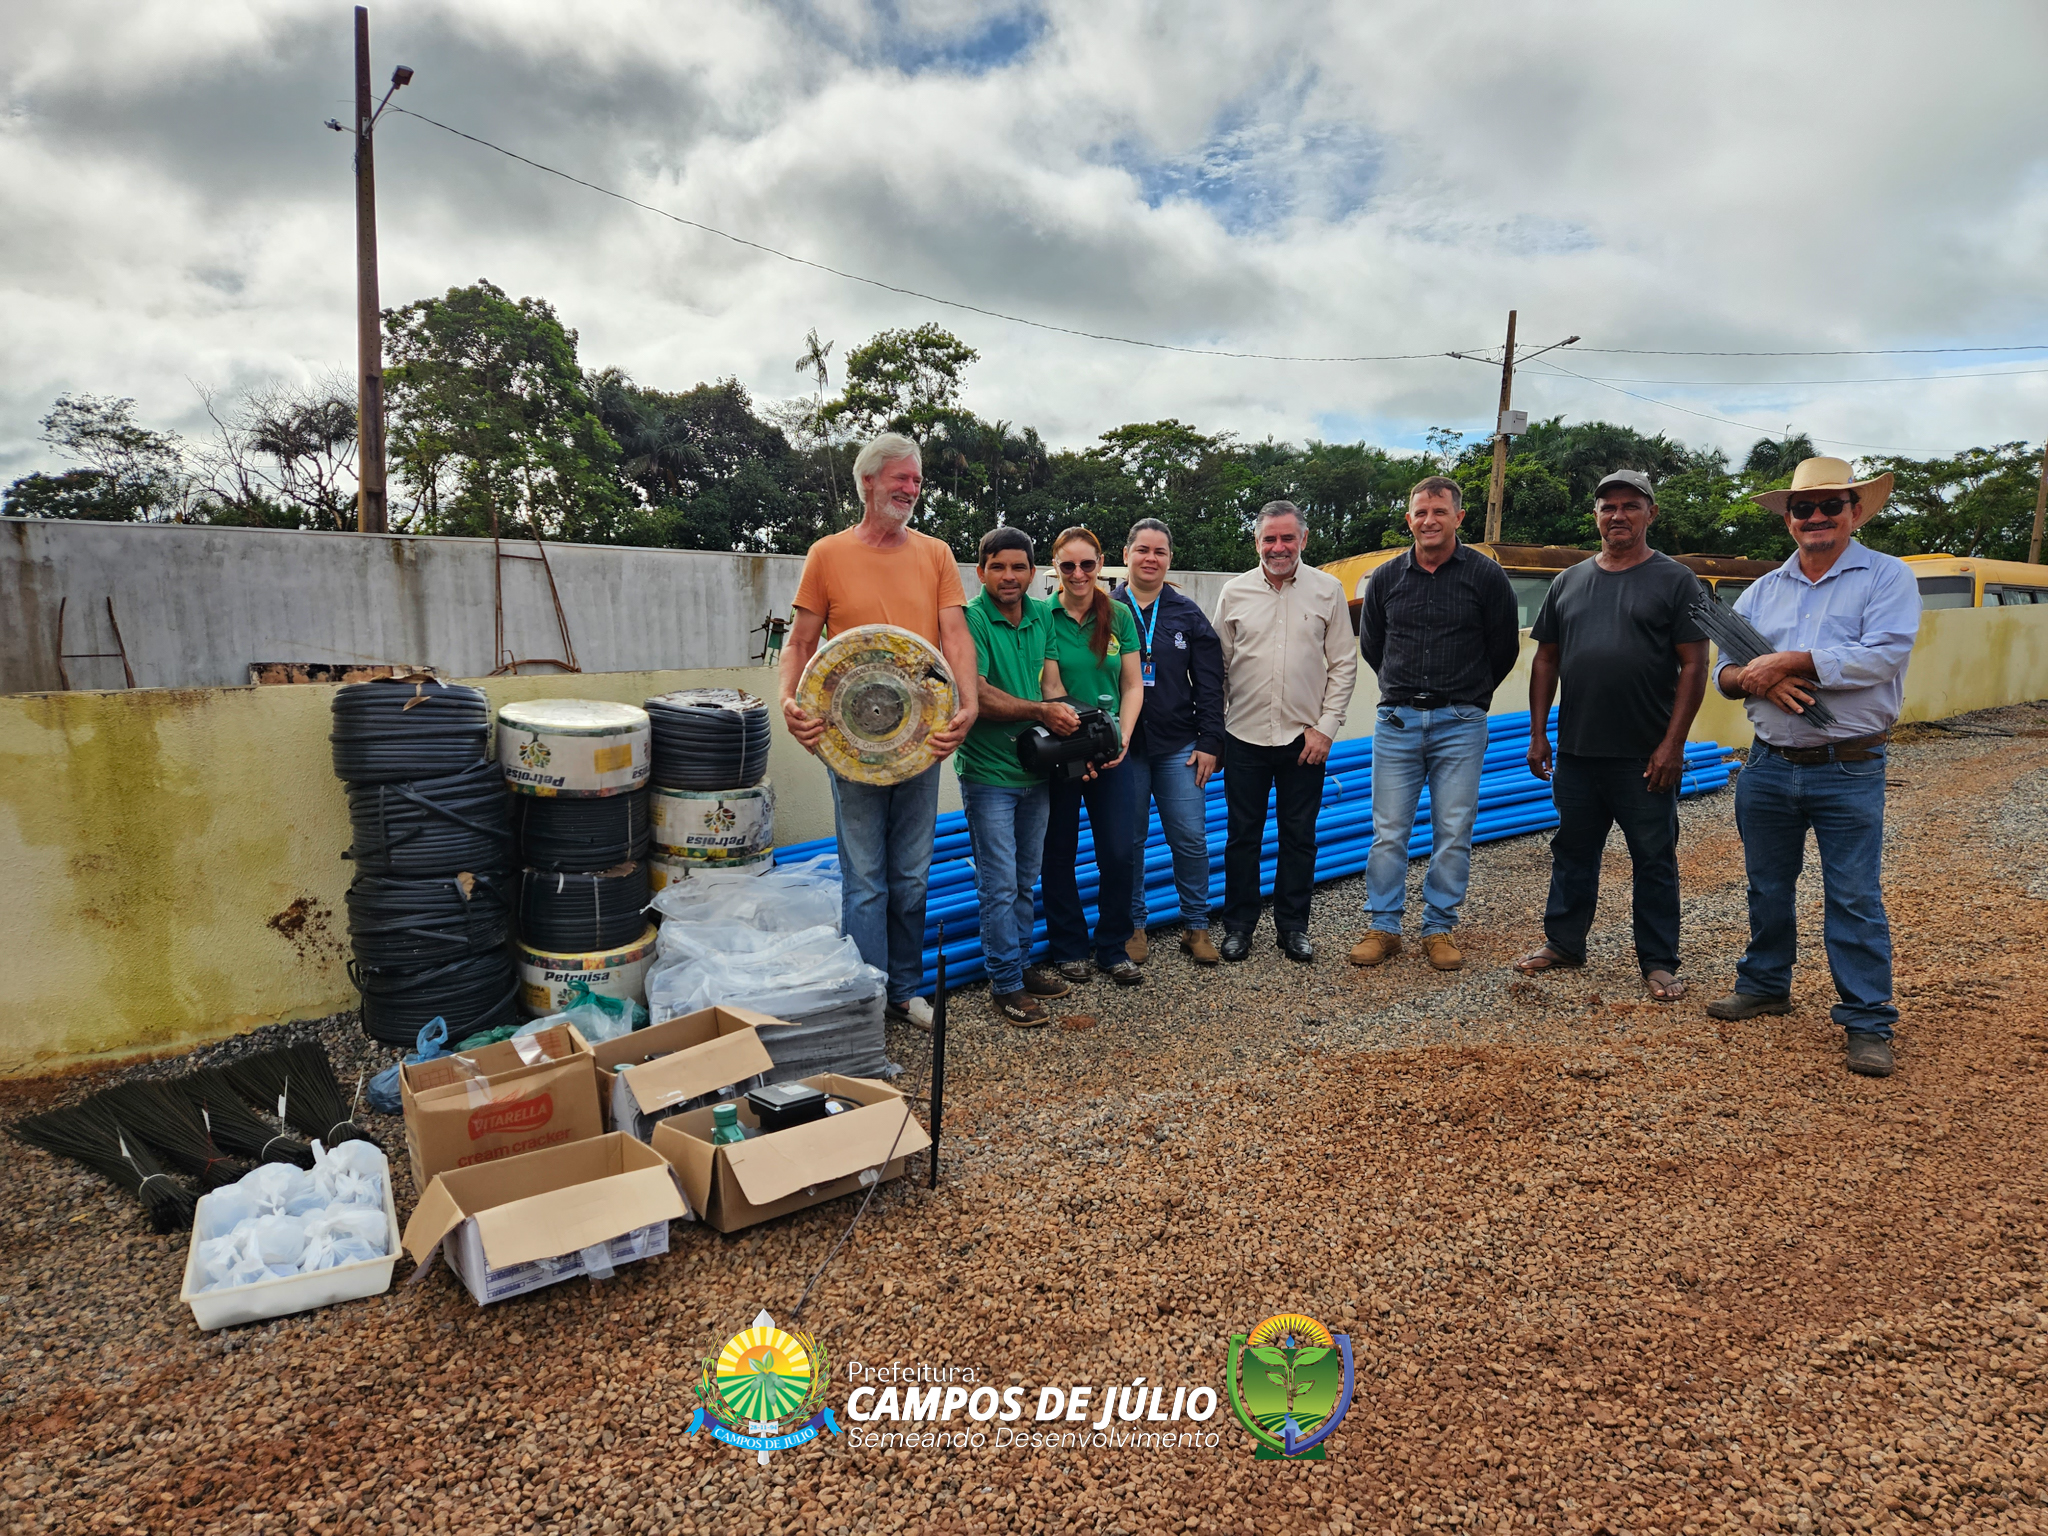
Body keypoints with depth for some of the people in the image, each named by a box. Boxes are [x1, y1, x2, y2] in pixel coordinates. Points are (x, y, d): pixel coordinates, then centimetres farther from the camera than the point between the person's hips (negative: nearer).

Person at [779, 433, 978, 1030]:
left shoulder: (935, 554, 6)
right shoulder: (828, 554, 0)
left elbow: (955, 634, -3)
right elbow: (800, 643, 1)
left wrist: (967, 706, -20)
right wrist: (789, 700, -18)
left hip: (923, 736, 3)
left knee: (912, 876, 14)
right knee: (865, 879, 3)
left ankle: (906, 988, 28)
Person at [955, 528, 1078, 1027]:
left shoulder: (1043, 615, 7)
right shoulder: (971, 620, -13)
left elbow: (1051, 680, 4)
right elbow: (976, 695, -20)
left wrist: (1069, 733, -14)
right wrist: (1041, 711, -24)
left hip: (1036, 766, 6)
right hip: (989, 773, -6)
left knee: (1025, 877, 17)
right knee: (999, 883, 0)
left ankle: (1020, 961, 32)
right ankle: (1005, 983, 12)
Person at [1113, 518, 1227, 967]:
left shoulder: (1188, 614, 7)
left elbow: (1210, 685, 6)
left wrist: (1210, 743, -1)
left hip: (1178, 747, 1)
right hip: (1122, 747, -1)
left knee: (1191, 839, 1)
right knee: (1129, 841, 7)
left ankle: (1195, 925, 16)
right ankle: (1134, 925, 22)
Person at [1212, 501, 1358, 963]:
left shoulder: (1328, 590, 0)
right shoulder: (1234, 592, 2)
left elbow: (1343, 664, 2)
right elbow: (1217, 666, 6)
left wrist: (1326, 727, -5)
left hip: (1305, 738, 0)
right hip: (1245, 736, 0)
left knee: (1299, 837, 10)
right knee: (1242, 835, 9)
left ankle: (1293, 926, 25)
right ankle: (1238, 925, 23)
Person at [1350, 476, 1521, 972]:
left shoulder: (1486, 575, 0)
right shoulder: (1386, 578, 6)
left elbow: (1504, 648, 9)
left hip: (1460, 725, -1)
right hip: (1396, 721, 1)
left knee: (1453, 833, 3)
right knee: (1388, 831, 2)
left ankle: (1440, 928, 16)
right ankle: (1383, 927, 12)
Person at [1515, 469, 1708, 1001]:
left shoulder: (1675, 580, -1)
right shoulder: (1569, 582, 11)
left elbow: (1694, 665, -6)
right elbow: (1546, 660, 13)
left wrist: (1672, 743, -13)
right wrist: (1538, 733, 6)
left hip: (1645, 756, -4)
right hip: (1575, 752, 4)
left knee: (1654, 860, 5)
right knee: (1572, 851, 14)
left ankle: (1659, 962, 16)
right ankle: (1563, 944, 26)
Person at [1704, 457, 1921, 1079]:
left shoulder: (1887, 577, -2)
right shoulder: (1763, 590, 12)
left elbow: (1884, 656, -17)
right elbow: (1723, 667, 8)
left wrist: (1788, 661, -17)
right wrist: (1757, 680, -14)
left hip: (1849, 773, -4)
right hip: (1769, 766, 5)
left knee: (1854, 899, -1)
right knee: (1768, 887, 15)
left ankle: (1868, 1021, 9)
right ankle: (1765, 984, 32)